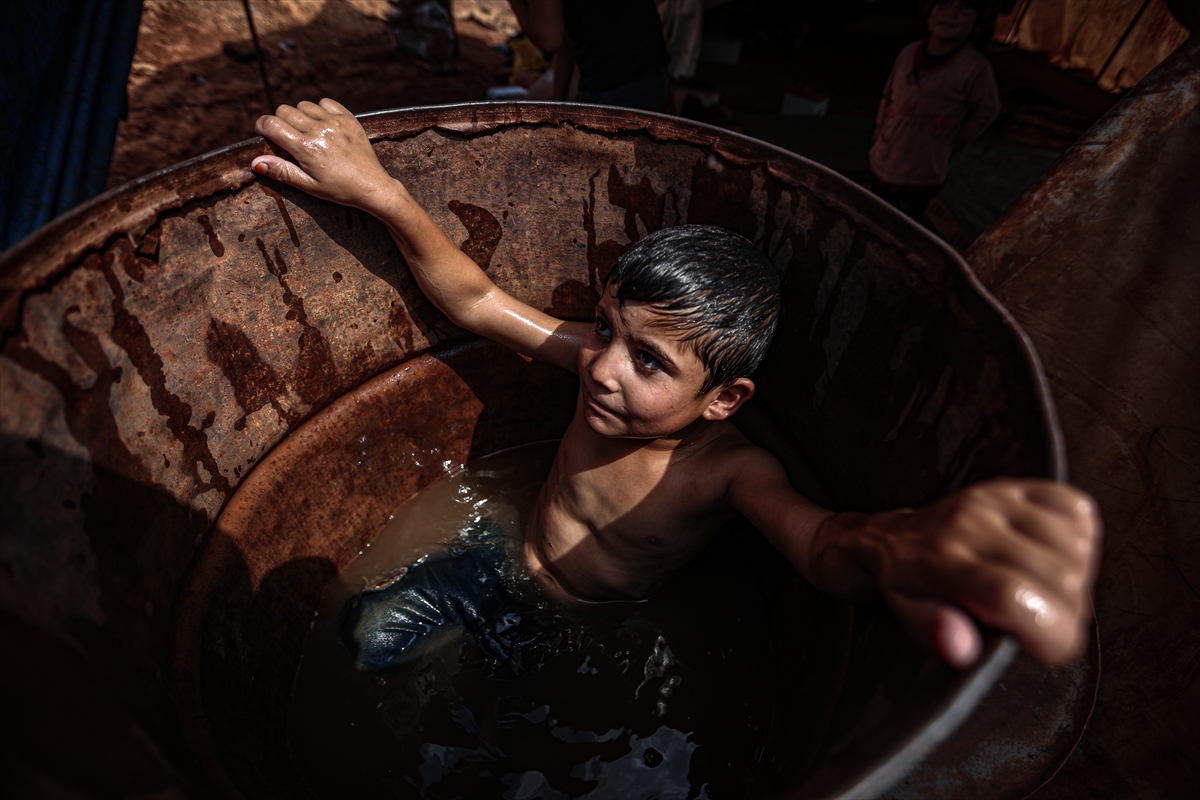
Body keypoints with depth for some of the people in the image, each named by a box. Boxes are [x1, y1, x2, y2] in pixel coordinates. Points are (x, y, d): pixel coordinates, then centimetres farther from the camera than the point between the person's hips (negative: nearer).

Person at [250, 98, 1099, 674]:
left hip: (596, 634, -3)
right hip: (511, 569, 3)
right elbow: (476, 302, -14)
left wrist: (894, 544, -82)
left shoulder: (729, 467, -35)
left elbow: (818, 537, -55)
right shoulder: (597, 364, -23)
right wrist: (382, 192, -24)